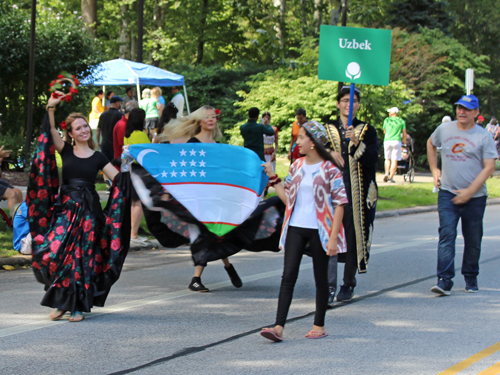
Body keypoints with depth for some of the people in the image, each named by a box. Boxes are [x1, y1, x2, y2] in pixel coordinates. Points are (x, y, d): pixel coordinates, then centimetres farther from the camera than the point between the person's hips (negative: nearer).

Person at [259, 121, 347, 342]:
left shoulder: (329, 169, -7)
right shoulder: (296, 166, 9)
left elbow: (340, 203, -8)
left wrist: (333, 237, -14)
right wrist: (272, 178, 10)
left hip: (319, 230, -4)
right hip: (295, 227, 4)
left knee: (321, 277, 8)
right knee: (288, 275, -4)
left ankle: (319, 326, 18)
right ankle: (279, 327, -10)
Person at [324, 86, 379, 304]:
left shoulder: (367, 131, 7)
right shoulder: (327, 130, 12)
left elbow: (372, 159, -7)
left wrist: (356, 143, -22)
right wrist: (329, 153, -13)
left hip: (358, 194, 0)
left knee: (353, 238, 3)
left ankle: (348, 285, 18)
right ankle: (330, 287, -14)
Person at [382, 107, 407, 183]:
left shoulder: (386, 120, 10)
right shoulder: (401, 121, 7)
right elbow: (404, 134, 7)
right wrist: (404, 141, 26)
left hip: (387, 141, 2)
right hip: (396, 141, -2)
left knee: (387, 159, 15)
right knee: (394, 160, -1)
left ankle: (386, 173, -6)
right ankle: (391, 177, -6)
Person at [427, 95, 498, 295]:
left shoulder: (483, 136, -6)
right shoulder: (444, 129, 5)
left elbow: (489, 167, -10)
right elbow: (431, 144, 26)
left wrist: (469, 191, -16)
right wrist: (434, 169, 14)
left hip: (474, 197, -1)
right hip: (448, 194, 1)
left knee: (473, 240, 8)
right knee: (446, 235, -12)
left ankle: (471, 278, 26)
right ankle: (444, 280, -17)